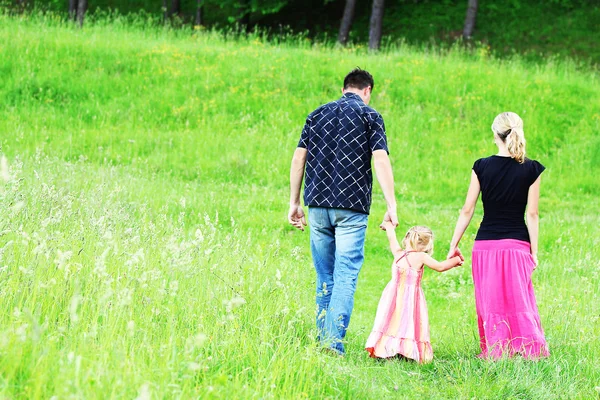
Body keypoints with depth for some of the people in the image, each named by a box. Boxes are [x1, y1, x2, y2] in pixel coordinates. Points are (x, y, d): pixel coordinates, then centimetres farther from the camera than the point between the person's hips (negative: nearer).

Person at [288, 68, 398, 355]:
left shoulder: (317, 114, 13)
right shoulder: (369, 117, 1)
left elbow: (298, 159, 10)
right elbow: (381, 162, -10)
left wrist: (294, 202, 14)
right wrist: (391, 206, -12)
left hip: (318, 205, 4)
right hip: (351, 208, -4)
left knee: (324, 278, 12)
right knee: (345, 277, -5)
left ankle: (322, 341, 13)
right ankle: (334, 341, -14)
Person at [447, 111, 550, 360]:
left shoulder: (482, 167, -1)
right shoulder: (531, 170, -3)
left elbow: (467, 211, 0)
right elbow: (532, 214, -3)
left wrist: (453, 246, 7)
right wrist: (534, 252, 2)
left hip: (485, 244, 0)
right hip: (517, 244, 0)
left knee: (490, 302, 7)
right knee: (520, 300, 6)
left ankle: (494, 352, 4)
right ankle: (529, 349, 1)